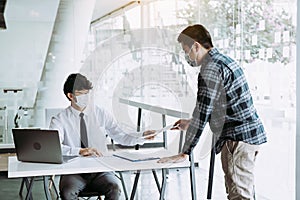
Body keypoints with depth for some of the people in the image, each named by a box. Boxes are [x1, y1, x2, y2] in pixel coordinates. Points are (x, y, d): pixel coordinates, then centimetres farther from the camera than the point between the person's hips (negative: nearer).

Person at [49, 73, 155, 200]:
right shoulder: (59, 120, 1)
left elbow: (121, 137, 9)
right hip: (73, 171, -1)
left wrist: (142, 136, -9)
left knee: (114, 188, -29)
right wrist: (79, 151, -29)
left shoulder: (101, 114, 8)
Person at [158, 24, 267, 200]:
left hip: (238, 137, -10)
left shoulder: (210, 69, -16)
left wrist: (184, 153, -15)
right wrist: (191, 123, 26)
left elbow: (202, 112, -19)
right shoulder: (225, 60, 16)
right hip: (252, 133, 10)